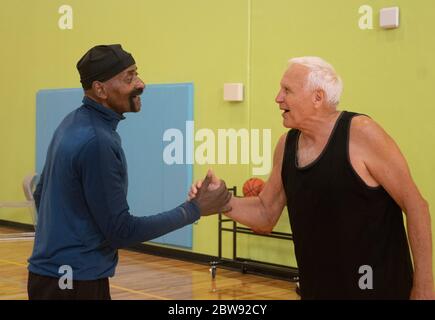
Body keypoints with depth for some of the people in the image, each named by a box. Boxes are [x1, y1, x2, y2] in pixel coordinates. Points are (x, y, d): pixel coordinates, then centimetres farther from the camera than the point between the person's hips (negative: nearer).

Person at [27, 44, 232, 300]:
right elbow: (121, 231, -20)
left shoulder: (74, 123, 5)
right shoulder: (97, 141, -22)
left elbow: (40, 194, 16)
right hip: (74, 281, -9)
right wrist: (195, 209, -16)